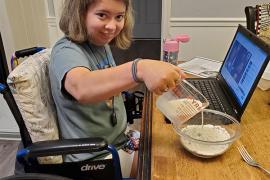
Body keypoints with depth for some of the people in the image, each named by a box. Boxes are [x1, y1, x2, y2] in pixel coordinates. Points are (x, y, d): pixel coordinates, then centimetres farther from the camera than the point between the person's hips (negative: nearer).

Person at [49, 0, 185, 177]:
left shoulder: (102, 44, 2)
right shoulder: (66, 50, -21)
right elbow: (81, 88, -44)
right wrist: (140, 69, -60)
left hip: (120, 140, 7)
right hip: (93, 158, -7)